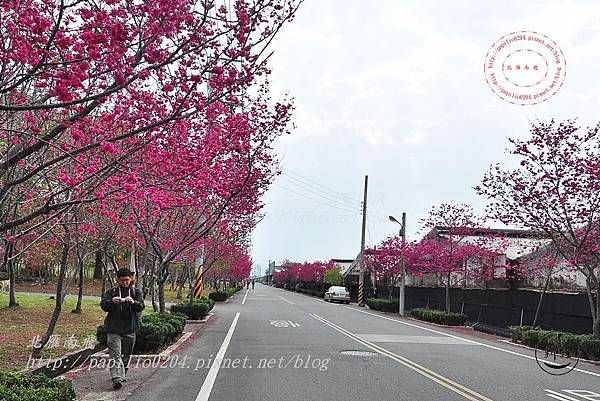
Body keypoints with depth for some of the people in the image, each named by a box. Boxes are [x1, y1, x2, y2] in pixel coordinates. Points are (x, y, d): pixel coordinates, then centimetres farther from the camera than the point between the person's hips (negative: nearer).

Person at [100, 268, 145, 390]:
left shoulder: (136, 292, 9)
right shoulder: (111, 292, 6)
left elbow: (141, 306, -3)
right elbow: (103, 305, -3)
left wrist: (133, 302, -24)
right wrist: (112, 302, -25)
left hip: (130, 329, 2)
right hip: (114, 329, -2)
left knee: (126, 354, 14)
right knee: (115, 354, -13)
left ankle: (122, 375, 32)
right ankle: (117, 379, -20)